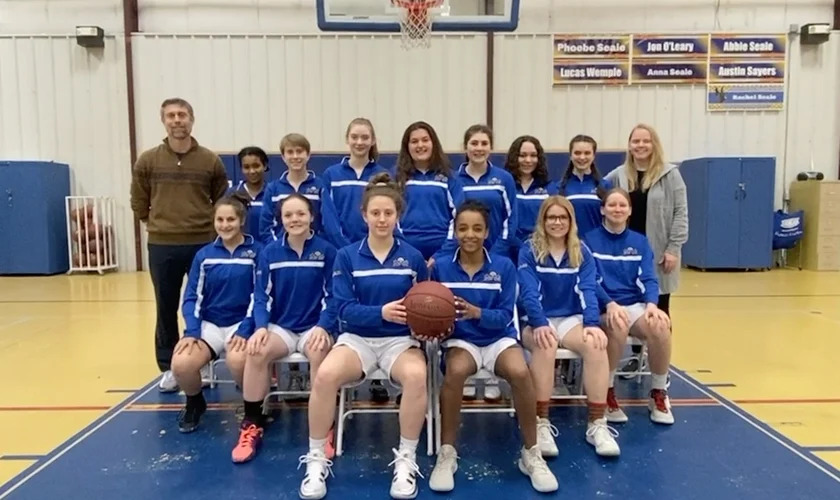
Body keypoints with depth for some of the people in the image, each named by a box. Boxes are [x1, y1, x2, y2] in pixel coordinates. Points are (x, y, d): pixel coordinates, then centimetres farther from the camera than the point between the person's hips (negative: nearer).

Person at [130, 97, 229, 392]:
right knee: (166, 309, 9)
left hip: (203, 245, 0)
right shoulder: (147, 161, 2)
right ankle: (168, 368, 22)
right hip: (162, 247, 1)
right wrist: (157, 226, 9)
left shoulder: (210, 161, 0)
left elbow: (221, 202, 10)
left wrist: (210, 228, 6)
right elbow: (139, 203, 11)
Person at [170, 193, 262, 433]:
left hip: (242, 323, -3)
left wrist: (244, 331, -18)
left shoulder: (257, 251, -4)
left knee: (237, 360, -34)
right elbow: (192, 297, 6)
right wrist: (192, 331, -10)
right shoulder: (204, 254, 7)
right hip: (209, 323, 3)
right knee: (181, 364, -23)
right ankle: (195, 403, 12)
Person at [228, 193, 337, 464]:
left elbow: (332, 296, -4)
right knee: (255, 353, -28)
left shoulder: (326, 250, -4)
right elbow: (261, 295, 2)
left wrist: (323, 326, -19)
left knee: (319, 352, -35)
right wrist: (261, 326, -15)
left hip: (314, 327, -2)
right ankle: (252, 425, -9)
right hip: (280, 326, 2)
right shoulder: (269, 252, 3)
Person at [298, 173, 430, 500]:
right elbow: (345, 309, -7)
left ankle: (406, 460, -13)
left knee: (417, 376, -35)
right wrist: (381, 312, -24)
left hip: (400, 340, 0)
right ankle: (317, 459, -10)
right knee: (325, 375, -32)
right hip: (357, 337, 0)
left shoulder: (413, 257, 4)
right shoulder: (346, 256, 1)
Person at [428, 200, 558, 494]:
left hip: (499, 338, 1)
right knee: (455, 371, -35)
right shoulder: (441, 267, 1)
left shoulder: (504, 266, -1)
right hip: (460, 339, 0)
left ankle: (531, 454, -9)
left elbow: (505, 316, -7)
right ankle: (446, 454, -16)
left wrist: (476, 312, -26)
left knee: (520, 372, -31)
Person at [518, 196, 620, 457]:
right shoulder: (529, 250, -2)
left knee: (596, 345, -30)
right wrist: (540, 324, -31)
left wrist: (592, 324, -23)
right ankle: (541, 424, -30)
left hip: (571, 319, 3)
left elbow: (587, 290, -5)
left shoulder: (582, 252, 7)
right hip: (537, 321, -2)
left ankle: (597, 424, -22)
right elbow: (529, 292, -13)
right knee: (545, 346, -37)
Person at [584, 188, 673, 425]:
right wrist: (611, 304, -26)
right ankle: (607, 393, -14)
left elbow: (648, 278, 3)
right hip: (603, 307, -3)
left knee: (660, 327, -29)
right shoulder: (589, 240, 2)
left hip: (635, 305, 3)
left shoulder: (640, 242, 13)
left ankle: (658, 394, -6)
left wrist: (651, 304, -20)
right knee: (618, 327, -37)